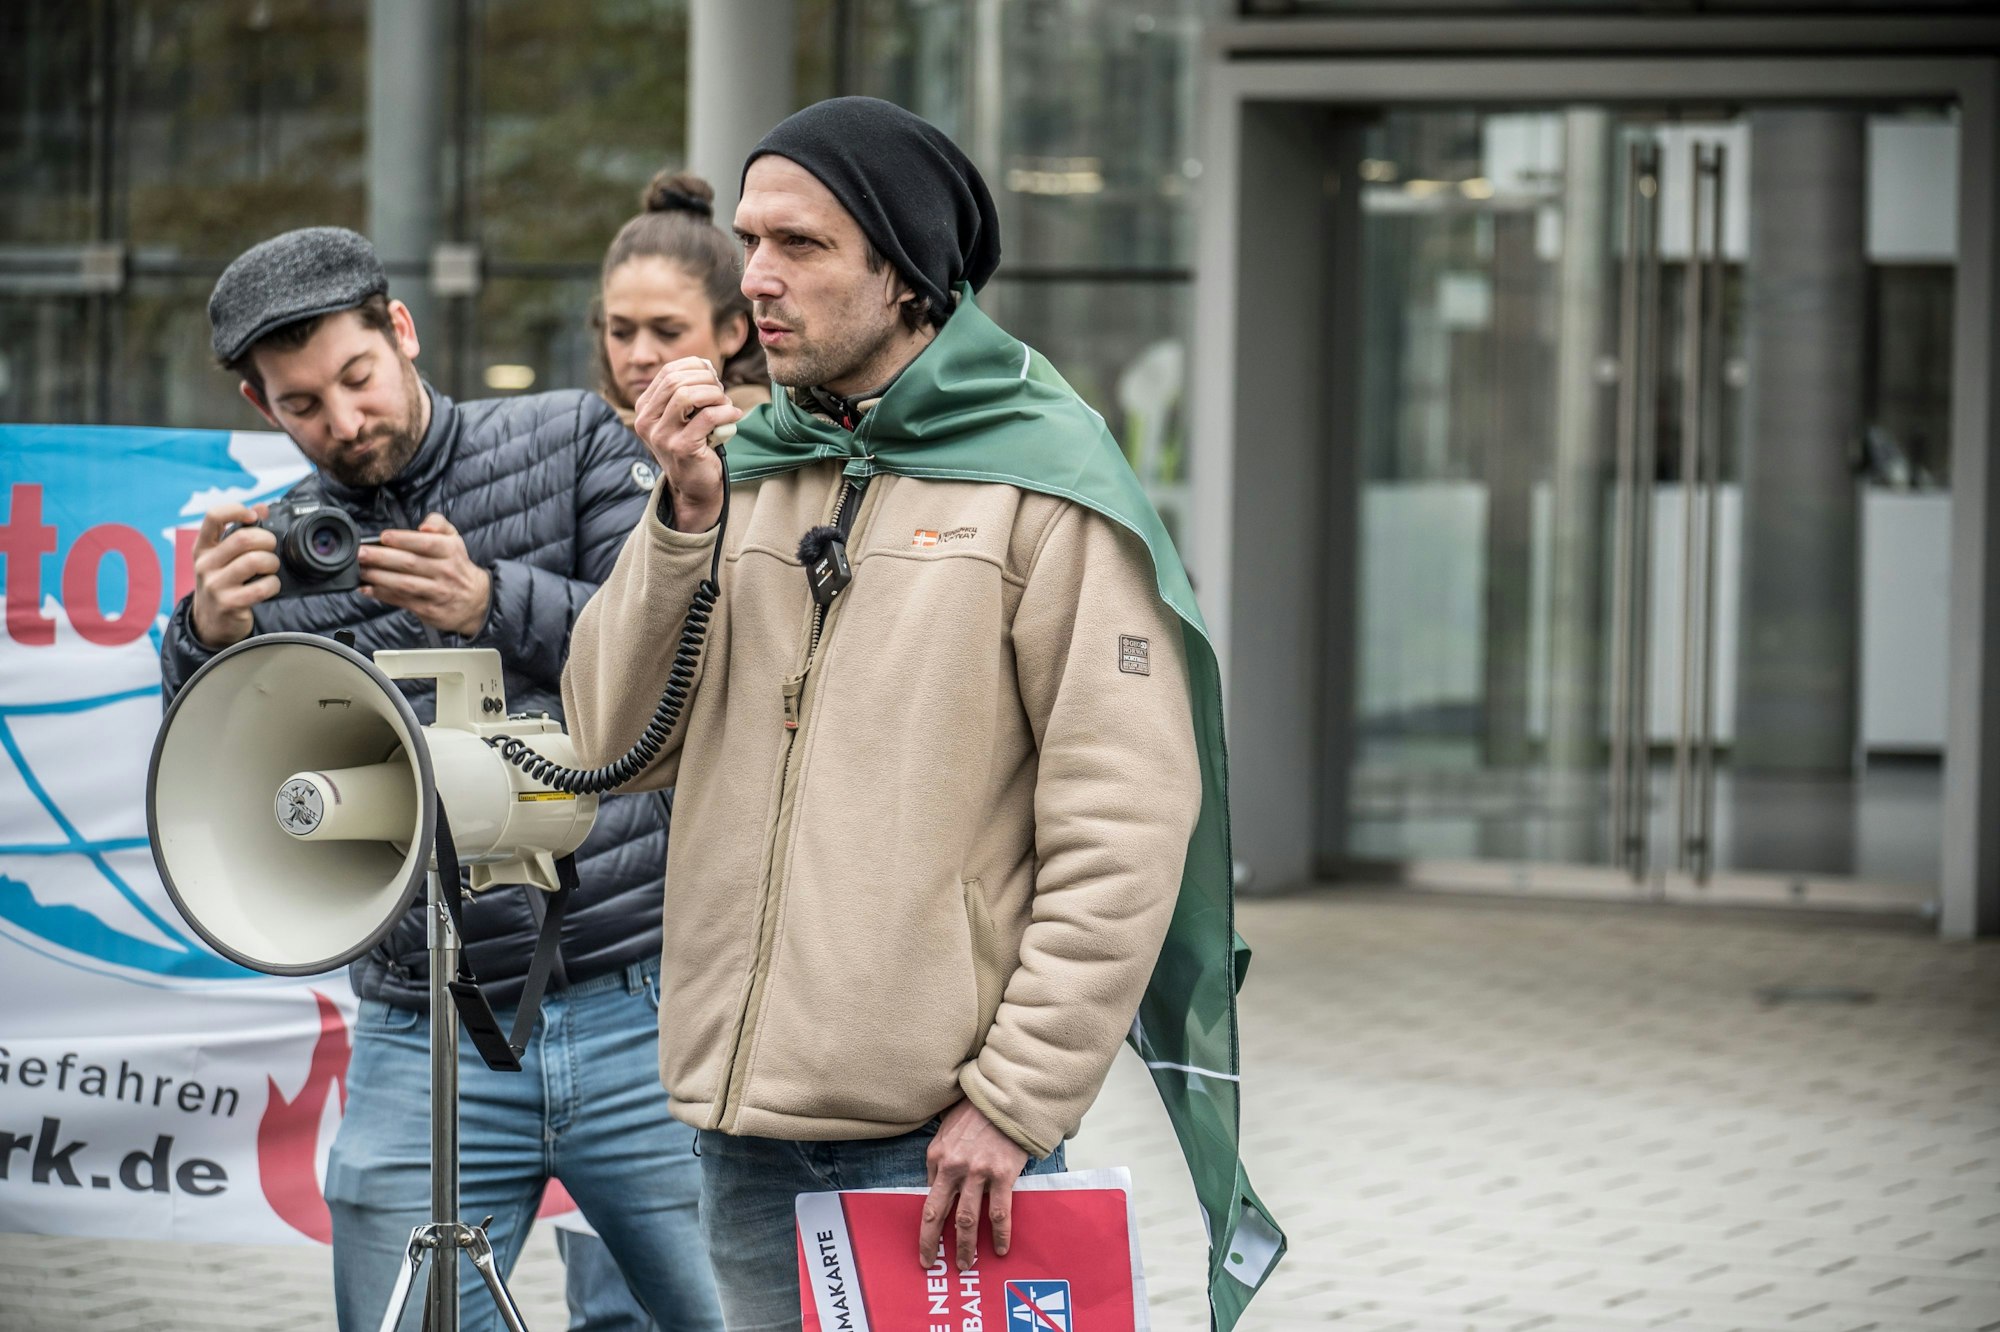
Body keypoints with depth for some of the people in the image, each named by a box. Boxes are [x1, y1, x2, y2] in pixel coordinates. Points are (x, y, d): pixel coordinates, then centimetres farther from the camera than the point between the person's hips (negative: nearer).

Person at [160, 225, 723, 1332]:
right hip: (426, 1043, 2)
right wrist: (207, 645, -17)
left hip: (634, 1005, -2)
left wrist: (493, 604, -20)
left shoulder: (574, 443, 5)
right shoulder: (275, 556, 10)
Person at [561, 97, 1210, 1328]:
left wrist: (1018, 1100, -14)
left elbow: (1124, 826, -10)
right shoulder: (746, 466, 11)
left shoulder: (1041, 479, -6)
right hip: (746, 1118, 5)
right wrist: (685, 519, -5)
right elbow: (619, 742, 7)